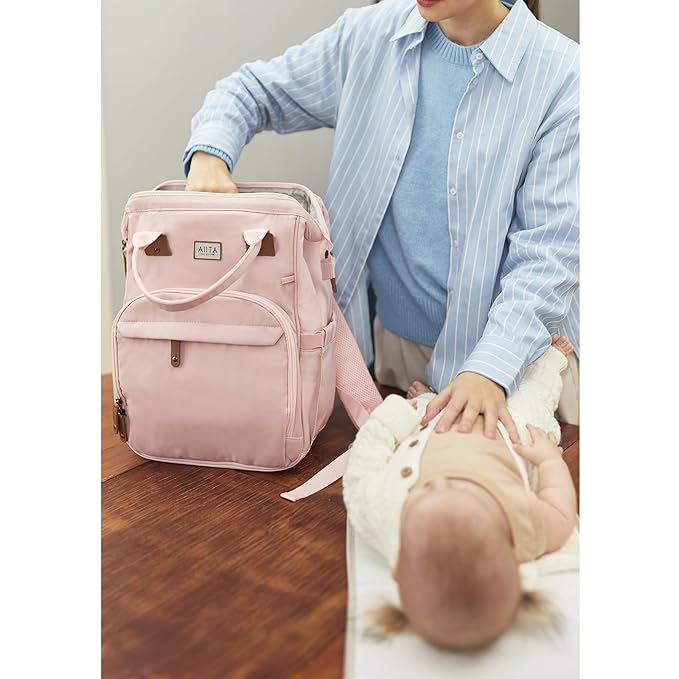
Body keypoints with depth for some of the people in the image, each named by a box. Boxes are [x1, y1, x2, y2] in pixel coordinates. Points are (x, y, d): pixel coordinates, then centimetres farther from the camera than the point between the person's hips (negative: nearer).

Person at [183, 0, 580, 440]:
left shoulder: (561, 74, -13)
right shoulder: (370, 35, -3)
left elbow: (549, 247, -18)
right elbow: (255, 89, 8)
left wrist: (491, 369, -30)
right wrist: (209, 153, -14)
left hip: (524, 350, -2)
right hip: (398, 341, 3)